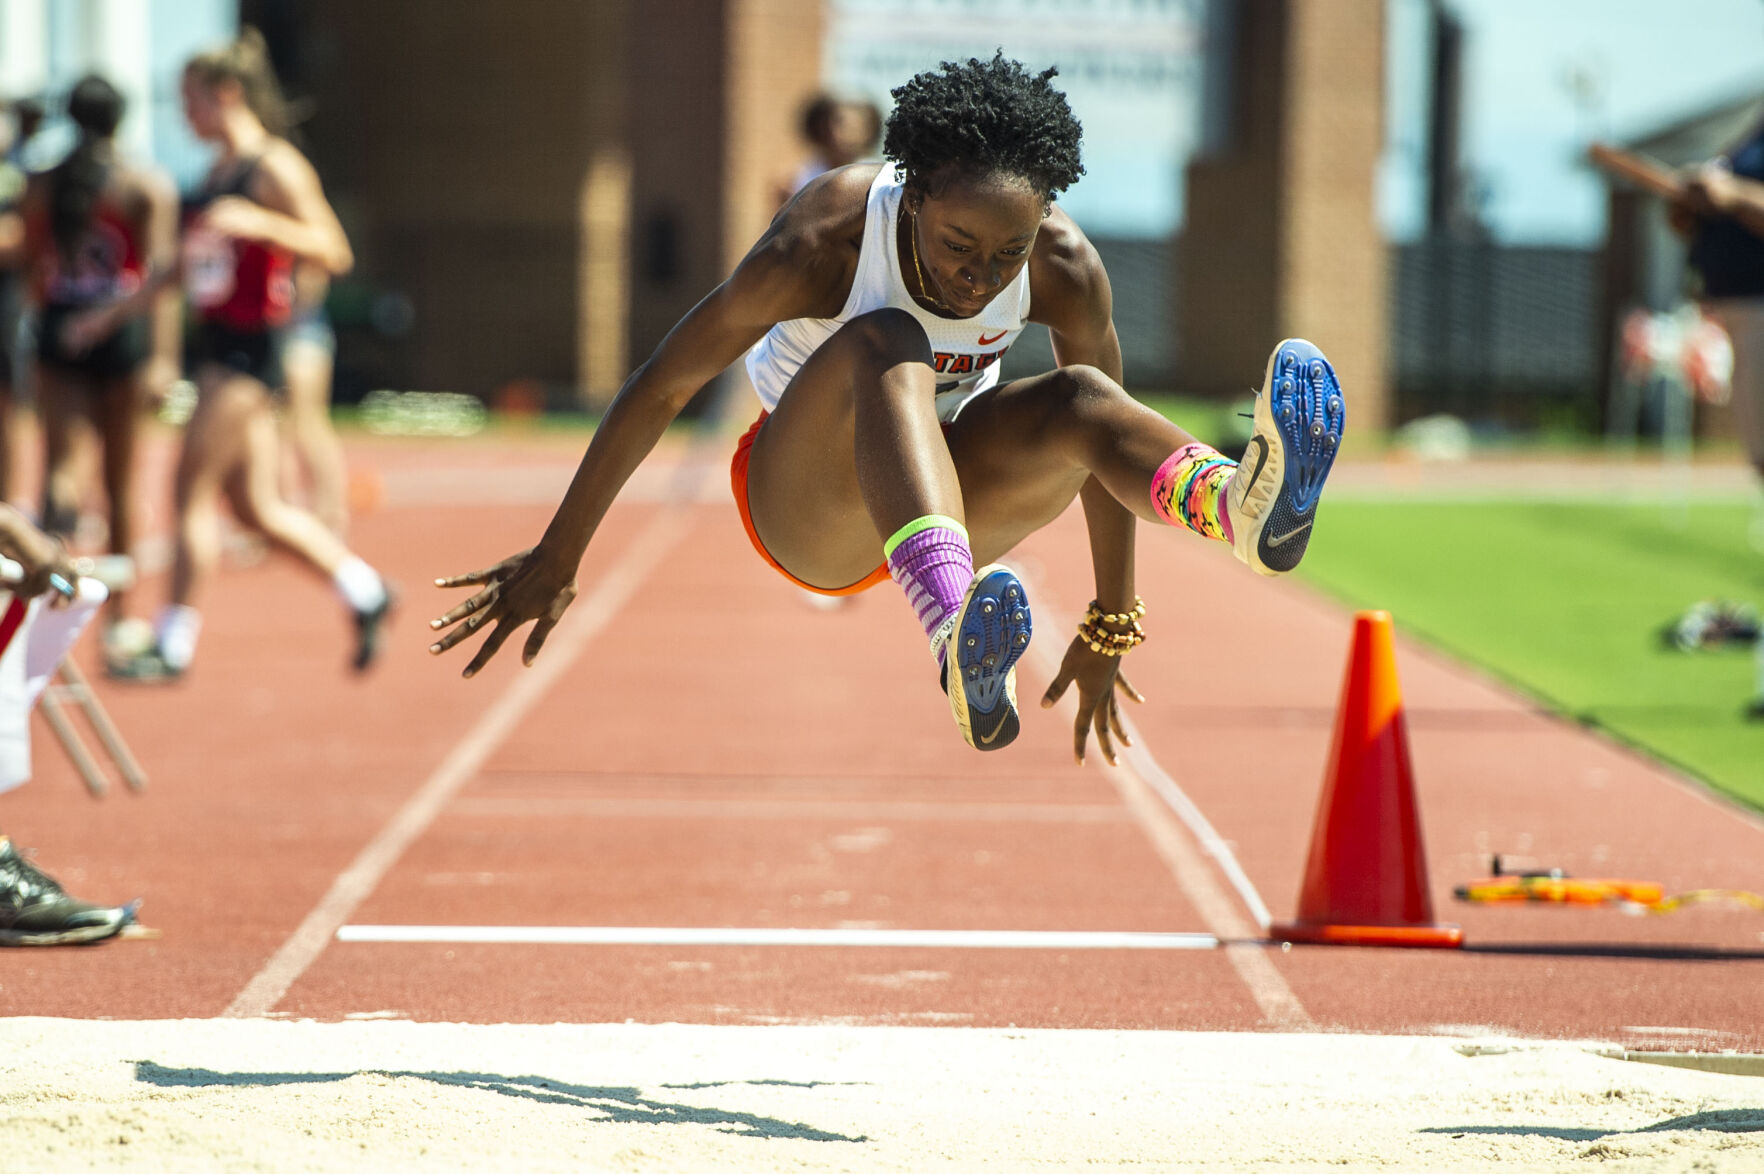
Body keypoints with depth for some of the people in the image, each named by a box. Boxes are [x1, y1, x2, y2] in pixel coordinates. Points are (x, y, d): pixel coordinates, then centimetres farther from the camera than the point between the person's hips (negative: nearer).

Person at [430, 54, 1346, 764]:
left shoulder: (1064, 269, -19)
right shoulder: (821, 243, -27)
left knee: (1077, 404, -29)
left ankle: (1240, 502, -63)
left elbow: (1105, 435, -5)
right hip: (803, 507, -4)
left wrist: (1107, 630, 1)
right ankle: (958, 644, -65)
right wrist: (557, 559, -11)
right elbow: (661, 388, -18)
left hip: (946, 484, 4)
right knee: (886, 344, -38)